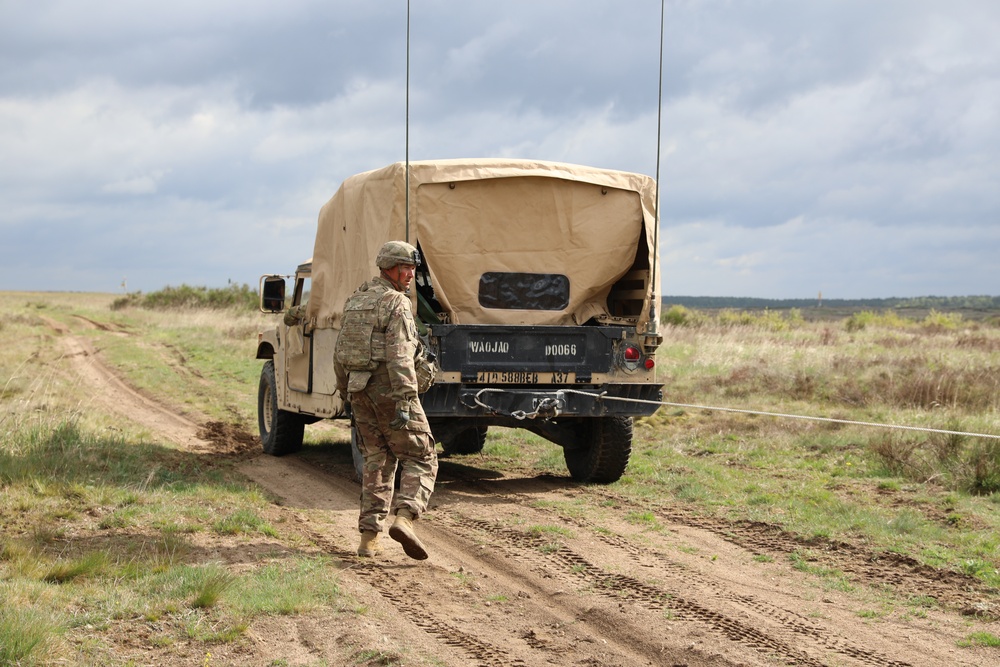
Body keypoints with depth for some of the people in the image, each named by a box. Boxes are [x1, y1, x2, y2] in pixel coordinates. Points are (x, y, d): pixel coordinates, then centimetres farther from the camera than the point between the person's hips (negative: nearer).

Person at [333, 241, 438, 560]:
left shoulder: (355, 300, 14)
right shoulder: (396, 304, -11)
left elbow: (340, 352, 19)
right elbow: (399, 356, -21)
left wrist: (344, 390, 28)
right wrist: (404, 400, -25)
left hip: (360, 391, 8)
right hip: (388, 390, -8)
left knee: (377, 462, 15)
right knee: (421, 460, -2)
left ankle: (369, 537, 11)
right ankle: (404, 519, -23)